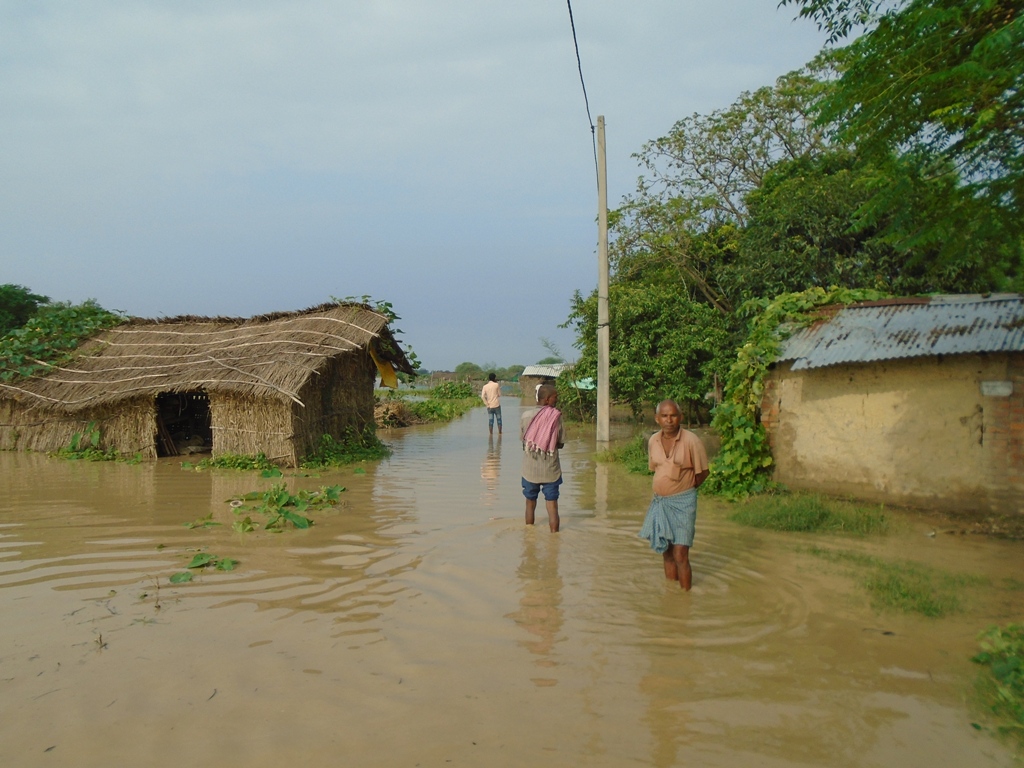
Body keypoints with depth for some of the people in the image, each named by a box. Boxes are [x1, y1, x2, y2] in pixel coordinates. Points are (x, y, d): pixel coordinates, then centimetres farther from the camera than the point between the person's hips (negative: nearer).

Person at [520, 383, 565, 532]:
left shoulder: (526, 415, -5)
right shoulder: (556, 417, -10)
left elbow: (523, 439, 4)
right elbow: (560, 443, -4)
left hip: (530, 469, 3)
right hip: (550, 470, -2)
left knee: (530, 504, 18)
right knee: (552, 505, 5)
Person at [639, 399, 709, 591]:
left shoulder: (691, 440, -14)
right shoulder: (653, 441, 1)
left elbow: (702, 473, -5)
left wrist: (682, 490, 3)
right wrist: (665, 490, 7)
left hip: (682, 503, -5)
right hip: (659, 502, 5)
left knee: (680, 556, -7)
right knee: (666, 553, 14)